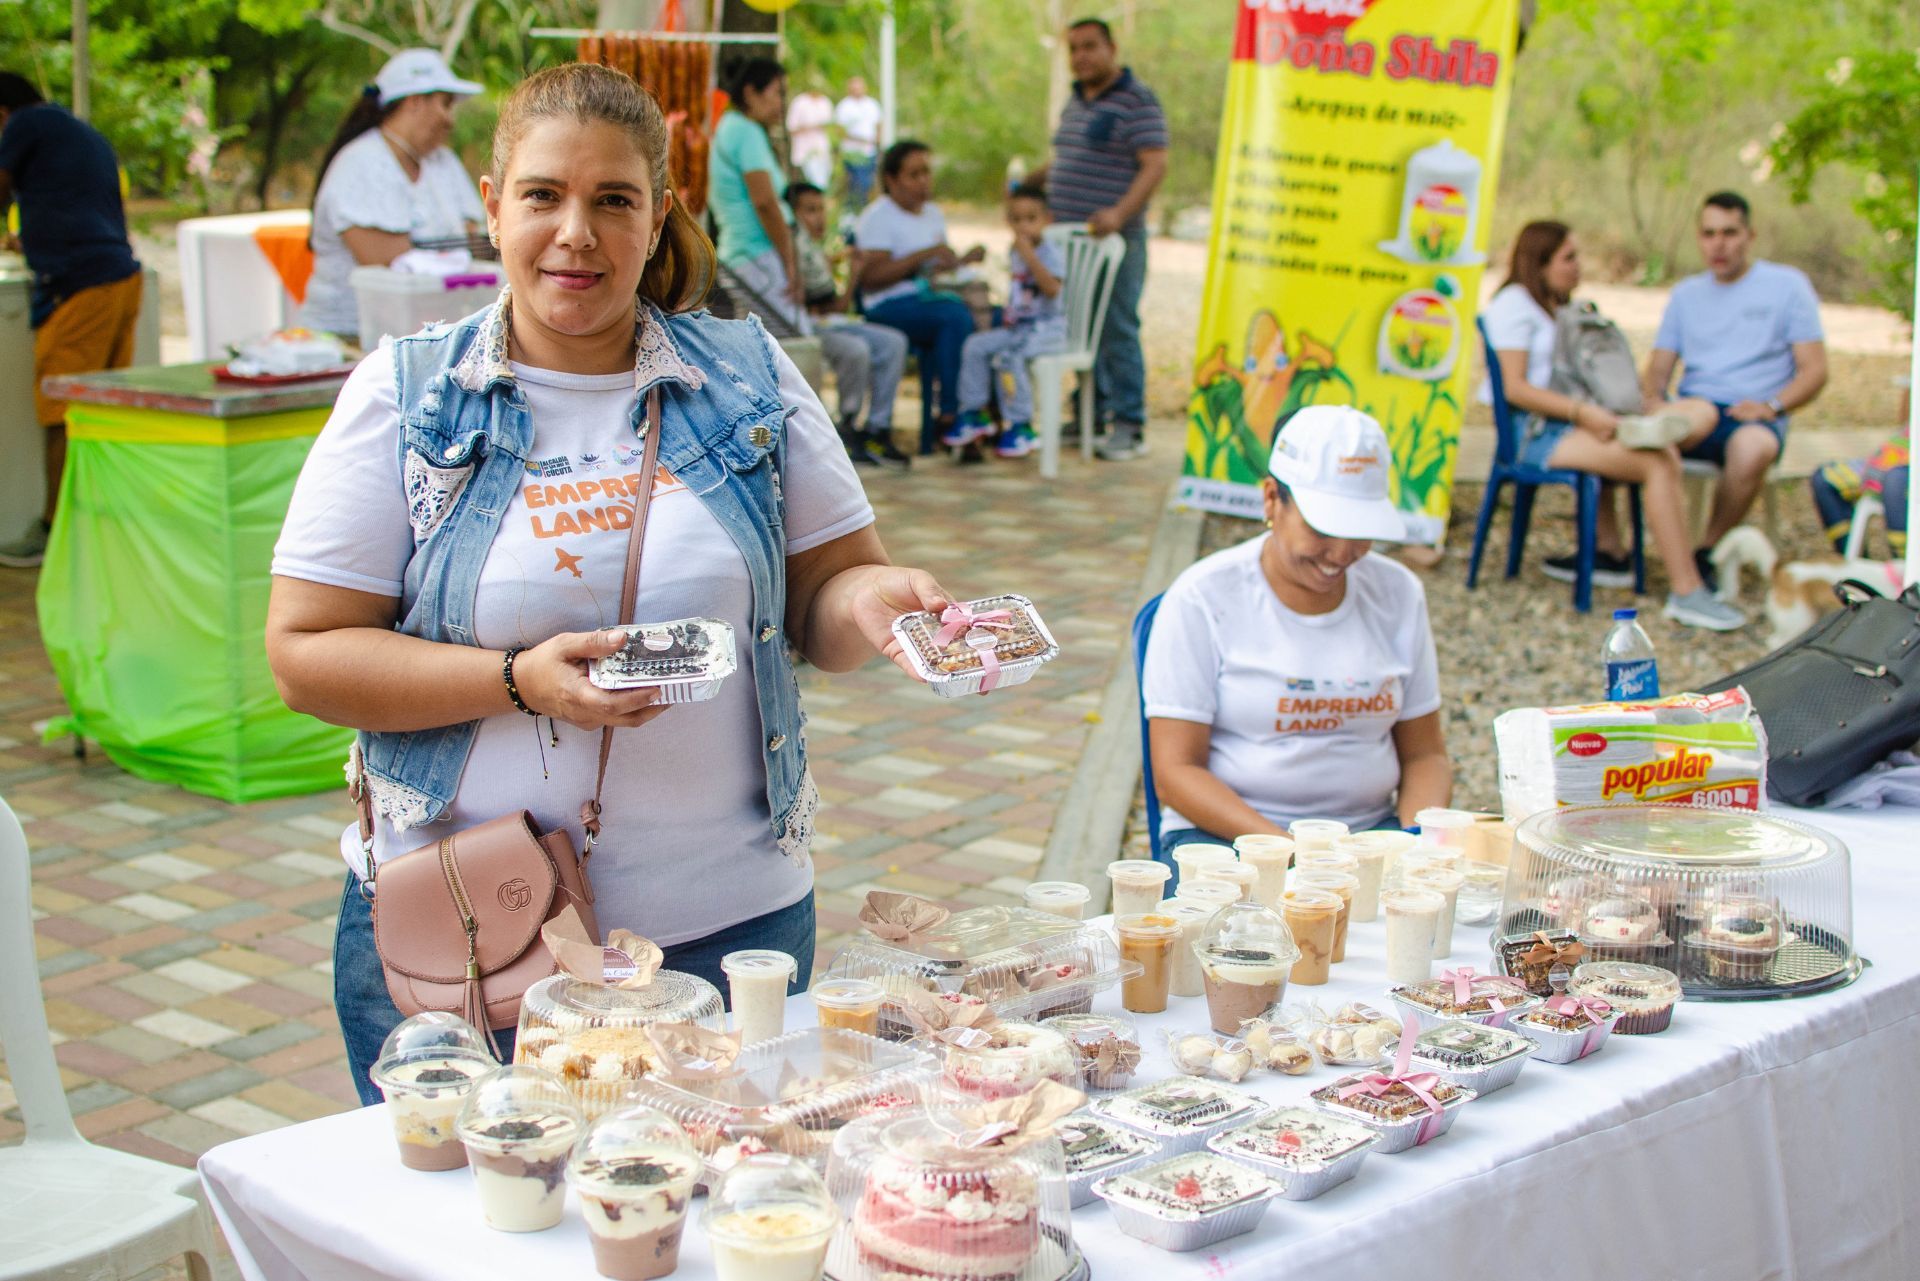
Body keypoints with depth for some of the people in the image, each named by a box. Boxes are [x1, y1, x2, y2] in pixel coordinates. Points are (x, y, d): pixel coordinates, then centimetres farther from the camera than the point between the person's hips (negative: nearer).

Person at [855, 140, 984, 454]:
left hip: (930, 297, 7)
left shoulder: (933, 213, 23)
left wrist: (963, 260, 3)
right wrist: (923, 255, -17)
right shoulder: (878, 217, -1)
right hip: (889, 307, -7)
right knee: (958, 316, -36)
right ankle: (950, 415, -32)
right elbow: (870, 278, -12)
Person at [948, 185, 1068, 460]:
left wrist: (1030, 257, -32)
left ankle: (1020, 426, -21)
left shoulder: (1051, 252, -11)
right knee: (976, 346, -7)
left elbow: (1052, 289, -28)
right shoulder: (1016, 253, 13)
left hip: (1046, 328, -8)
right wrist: (1007, 315, 11)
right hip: (1017, 326, 8)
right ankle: (973, 414, 1)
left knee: (1008, 356, -30)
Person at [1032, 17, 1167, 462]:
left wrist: (1119, 213, -28)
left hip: (1114, 238, -8)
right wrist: (1027, 182, 14)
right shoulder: (1075, 102, 18)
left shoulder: (1138, 101, -7)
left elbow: (1155, 165, -16)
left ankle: (1128, 426, -4)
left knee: (1117, 330, -7)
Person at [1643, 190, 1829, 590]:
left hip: (1750, 418, -3)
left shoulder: (1787, 285, 9)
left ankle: (1707, 553, -22)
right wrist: (1653, 400, -10)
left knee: (1752, 447, -41)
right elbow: (1657, 370, 15)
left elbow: (1814, 371, 3)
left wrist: (1772, 406, -17)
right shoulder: (1686, 294, 21)